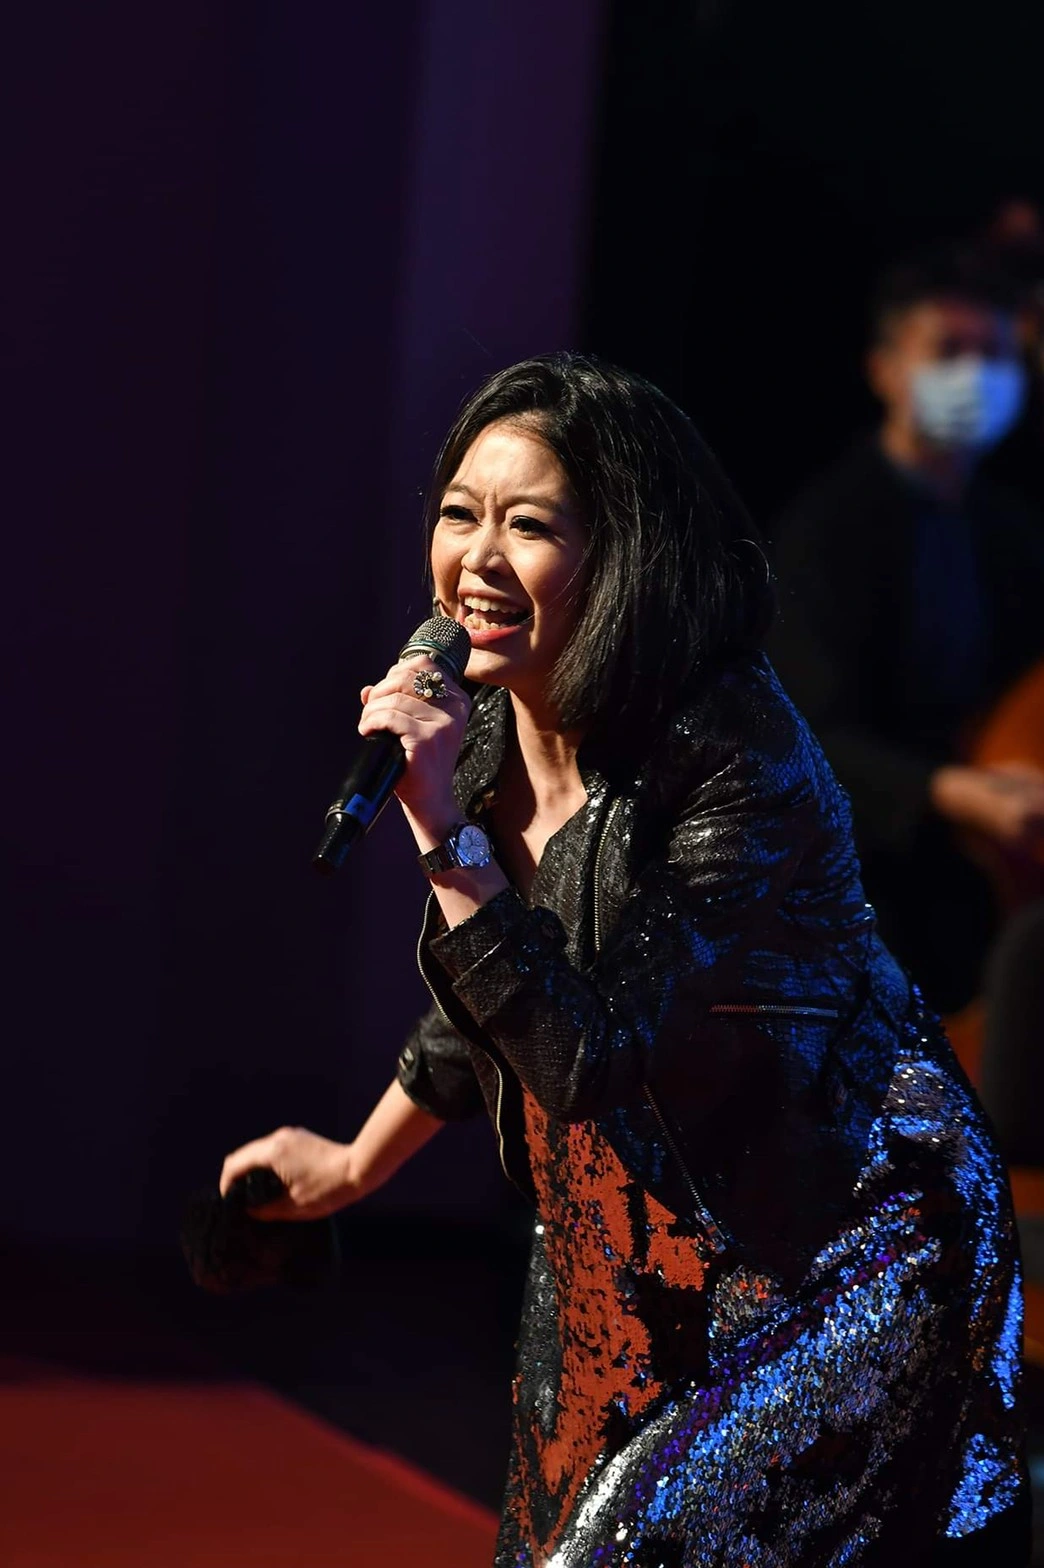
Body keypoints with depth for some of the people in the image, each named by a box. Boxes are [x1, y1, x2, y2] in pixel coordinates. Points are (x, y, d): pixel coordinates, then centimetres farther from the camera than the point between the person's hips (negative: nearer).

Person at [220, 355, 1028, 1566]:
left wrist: (447, 835, -28)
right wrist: (354, 1165, 32)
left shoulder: (736, 757, -24)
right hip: (629, 1265, 8)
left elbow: (604, 1066, -26)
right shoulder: (491, 736, -1)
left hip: (836, 1268, -8)